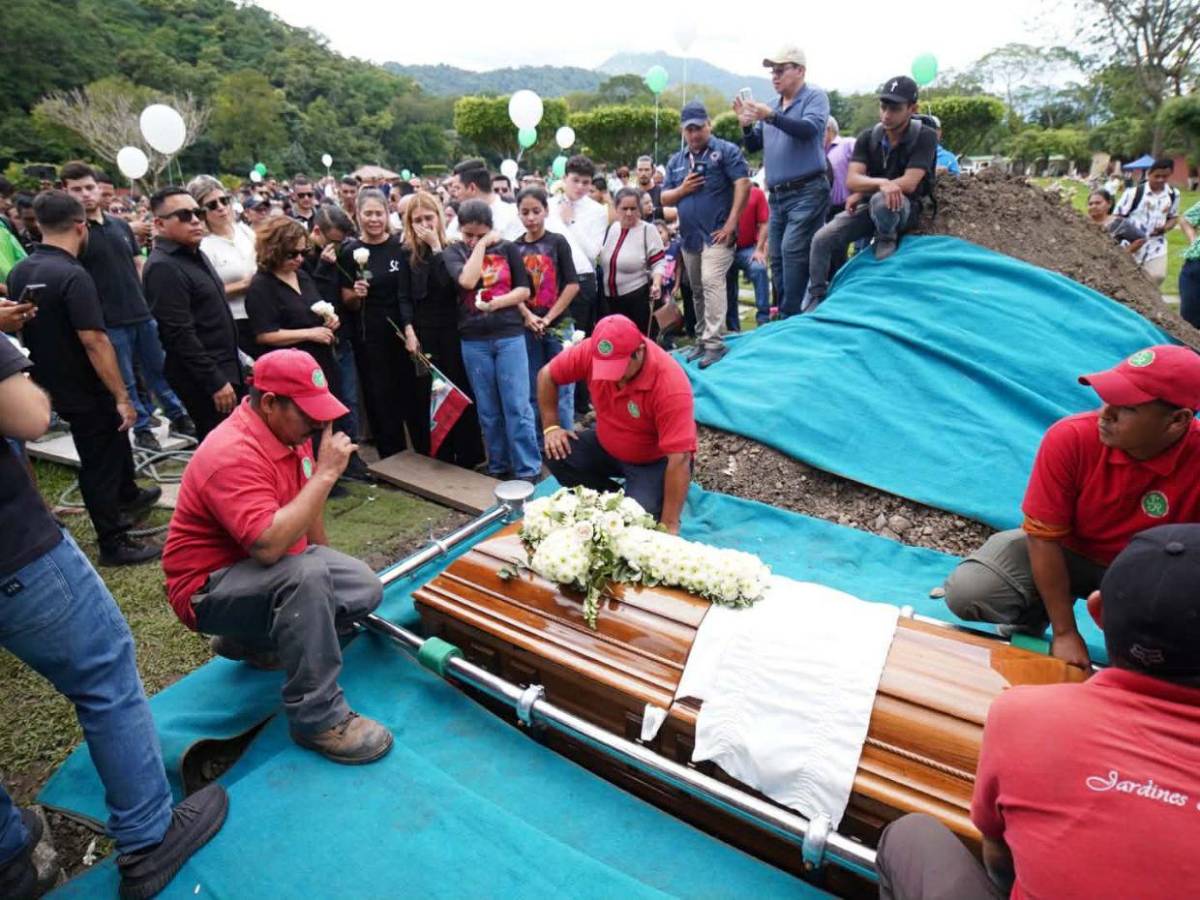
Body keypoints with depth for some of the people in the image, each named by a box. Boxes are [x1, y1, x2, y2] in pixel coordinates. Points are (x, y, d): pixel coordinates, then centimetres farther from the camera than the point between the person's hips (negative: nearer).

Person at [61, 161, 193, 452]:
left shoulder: (120, 224, 9)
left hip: (143, 314, 4)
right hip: (109, 322, -4)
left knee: (160, 370, 14)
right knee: (125, 381, 7)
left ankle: (178, 417, 26)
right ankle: (142, 429, 19)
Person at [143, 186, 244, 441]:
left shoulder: (195, 254, 14)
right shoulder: (163, 268, -17)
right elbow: (180, 335, -22)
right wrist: (215, 382, -22)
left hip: (225, 366, 9)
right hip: (203, 378, -9)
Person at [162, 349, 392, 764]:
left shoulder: (286, 430, 0)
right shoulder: (233, 454, -29)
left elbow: (306, 506, 14)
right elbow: (269, 546, -40)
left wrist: (331, 565, 18)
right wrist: (326, 473, -35)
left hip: (271, 565, 9)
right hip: (208, 588, -9)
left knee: (365, 589, -7)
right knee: (307, 575, -37)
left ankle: (252, 641, 13)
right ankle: (318, 718, -24)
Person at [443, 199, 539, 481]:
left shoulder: (507, 249, 5)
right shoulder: (454, 252, 4)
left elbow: (524, 290, 3)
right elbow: (467, 281, -16)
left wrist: (496, 303, -12)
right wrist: (481, 245, -10)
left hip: (509, 336, -1)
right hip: (474, 341, 1)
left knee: (517, 407, -4)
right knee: (488, 410, 8)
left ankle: (529, 470, 4)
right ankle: (498, 467, 21)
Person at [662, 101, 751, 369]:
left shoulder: (725, 151, -2)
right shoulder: (675, 161, 15)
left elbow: (743, 184, -10)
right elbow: (665, 199, 16)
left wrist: (731, 224, -17)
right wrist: (682, 189, -6)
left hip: (717, 233, -6)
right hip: (689, 236, 6)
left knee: (712, 283, -19)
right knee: (697, 291, 12)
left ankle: (714, 342, -18)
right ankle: (702, 338, 23)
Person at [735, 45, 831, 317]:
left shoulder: (815, 97, 0)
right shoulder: (772, 106, 18)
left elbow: (810, 129, -19)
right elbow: (753, 146, 18)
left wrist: (771, 116, -28)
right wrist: (746, 125, -3)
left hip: (807, 192, -7)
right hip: (777, 195, 7)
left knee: (793, 251, -17)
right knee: (777, 257, 6)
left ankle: (793, 317, -13)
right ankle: (784, 316, 13)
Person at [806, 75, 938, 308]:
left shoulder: (925, 137, -12)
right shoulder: (867, 137, -2)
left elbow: (909, 184, -21)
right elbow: (851, 180, -14)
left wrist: (861, 194, -16)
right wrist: (881, 183, -35)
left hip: (906, 208, -4)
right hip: (870, 207, 4)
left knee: (880, 201, -40)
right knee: (822, 239, -17)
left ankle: (887, 240, -9)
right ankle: (817, 300, -5)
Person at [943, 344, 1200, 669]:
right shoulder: (1070, 438, -28)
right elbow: (1043, 537, -20)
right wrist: (1065, 633, -18)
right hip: (1066, 550, 0)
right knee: (964, 592, -23)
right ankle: (1032, 619, 10)